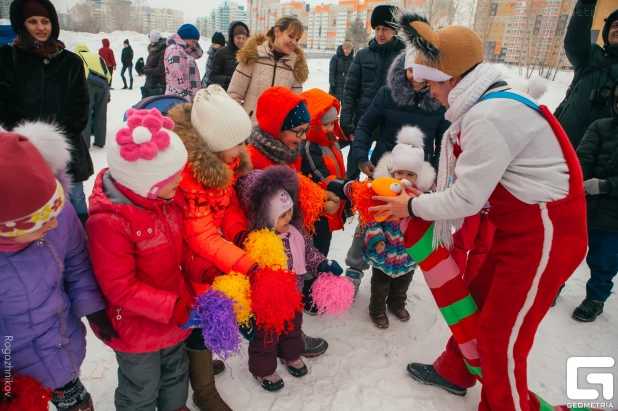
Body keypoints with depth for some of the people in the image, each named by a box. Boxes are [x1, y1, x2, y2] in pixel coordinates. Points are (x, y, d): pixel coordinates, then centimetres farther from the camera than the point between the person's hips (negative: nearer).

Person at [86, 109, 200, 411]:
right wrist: (175, 309, -29)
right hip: (137, 327, -7)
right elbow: (120, 288, -27)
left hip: (176, 314, 7)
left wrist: (202, 272, -8)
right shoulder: (108, 223, -32)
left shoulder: (165, 199, -9)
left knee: (176, 371, 31)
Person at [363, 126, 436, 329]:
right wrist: (375, 238, -27)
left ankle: (397, 304, 50)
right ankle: (377, 309, 37)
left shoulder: (422, 193, -9)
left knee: (403, 281, 25)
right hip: (384, 249, -4)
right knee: (381, 282, 15)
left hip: (409, 250, 4)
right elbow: (370, 217, -19)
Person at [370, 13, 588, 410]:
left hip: (544, 236, -10)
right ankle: (455, 372, 42)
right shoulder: (489, 105, 7)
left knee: (500, 333, 3)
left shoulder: (489, 117, -25)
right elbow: (472, 181, 10)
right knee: (477, 300, 20)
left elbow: (468, 197, -21)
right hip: (517, 227, 10)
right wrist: (425, 198, 4)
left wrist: (413, 207, -7)